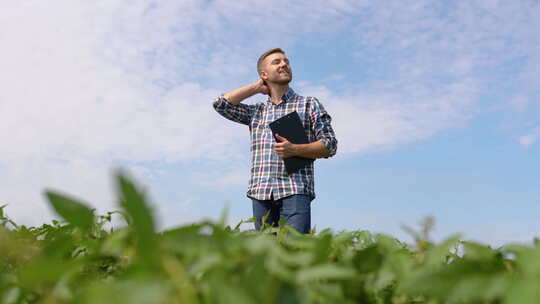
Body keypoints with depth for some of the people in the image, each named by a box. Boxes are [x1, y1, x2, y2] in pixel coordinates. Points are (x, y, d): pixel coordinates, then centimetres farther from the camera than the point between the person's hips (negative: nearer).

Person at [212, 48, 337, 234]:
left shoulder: (309, 104, 13)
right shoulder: (256, 111, 22)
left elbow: (330, 145, 6)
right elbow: (221, 103, 11)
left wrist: (294, 149, -11)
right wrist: (256, 87, 16)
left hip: (295, 191, -3)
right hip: (261, 193, 3)